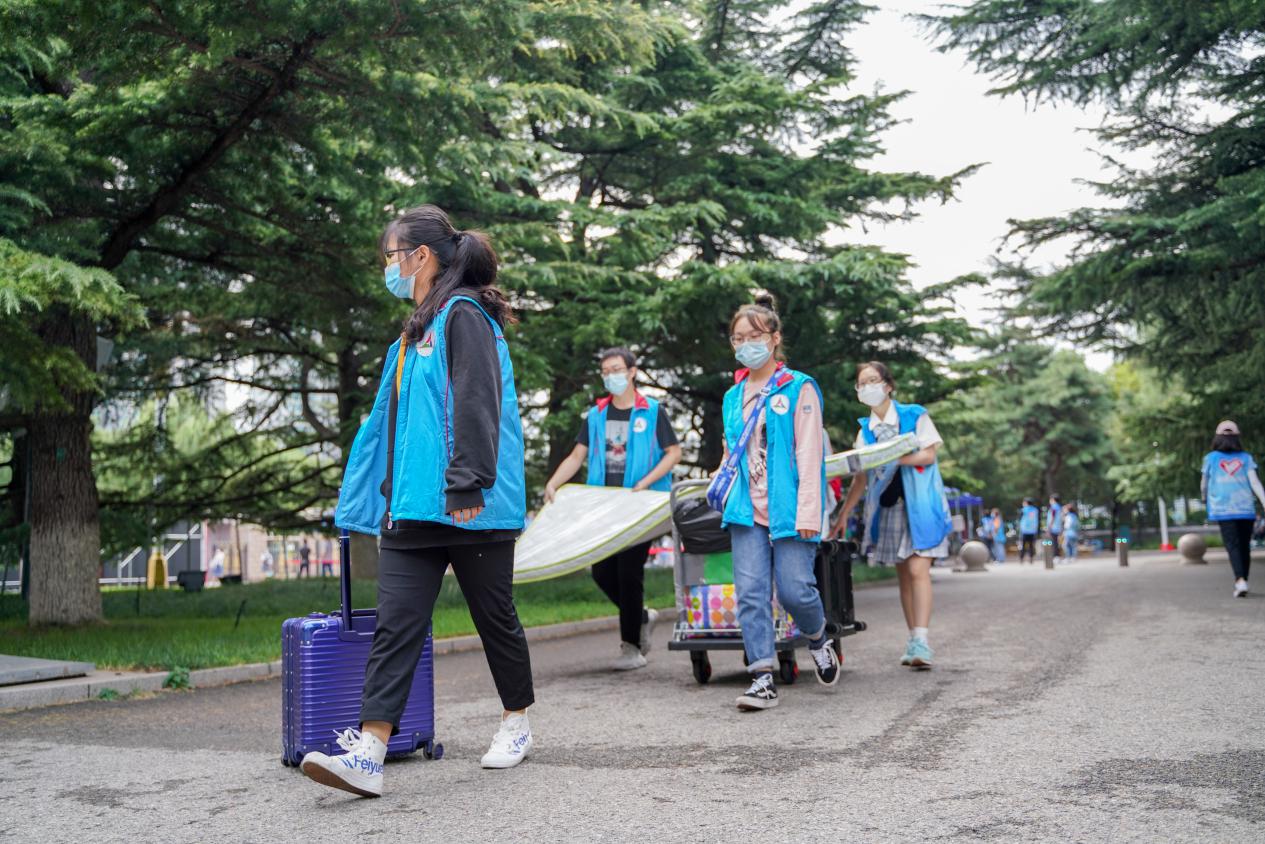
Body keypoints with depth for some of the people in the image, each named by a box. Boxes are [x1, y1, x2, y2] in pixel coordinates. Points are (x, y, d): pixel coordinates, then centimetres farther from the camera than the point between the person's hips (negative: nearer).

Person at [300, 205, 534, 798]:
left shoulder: (464, 316, -8)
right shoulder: (415, 332, 21)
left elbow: (478, 404, -18)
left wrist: (465, 484, -24)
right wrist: (380, 494, 24)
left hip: (470, 507, -8)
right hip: (413, 506, 8)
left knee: (494, 616, 8)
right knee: (395, 623, -3)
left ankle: (516, 724, 27)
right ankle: (368, 754, -8)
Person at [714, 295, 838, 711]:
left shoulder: (799, 388, -1)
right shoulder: (733, 397, 16)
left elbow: (809, 454, -6)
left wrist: (808, 511, -13)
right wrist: (719, 483, 8)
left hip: (787, 510, -4)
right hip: (746, 512, 5)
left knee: (794, 589, -5)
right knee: (751, 593, -4)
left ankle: (818, 639, 27)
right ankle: (763, 677, 0)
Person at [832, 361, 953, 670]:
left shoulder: (914, 416, 2)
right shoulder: (865, 429, 13)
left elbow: (929, 454, -6)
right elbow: (861, 477, 12)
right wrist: (843, 514, 7)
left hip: (920, 504, -4)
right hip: (887, 507, 4)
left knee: (918, 570, -15)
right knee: (903, 575, 4)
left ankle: (921, 641, -20)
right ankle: (913, 641, 8)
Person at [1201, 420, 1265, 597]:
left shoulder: (1211, 458, 4)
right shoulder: (1246, 458, 8)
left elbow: (1204, 484, 14)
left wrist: (1204, 498, 34)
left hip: (1224, 510, -2)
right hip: (1246, 509, 2)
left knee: (1233, 545, -8)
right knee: (1245, 546, 12)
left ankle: (1241, 580, -26)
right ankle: (1241, 581, 20)